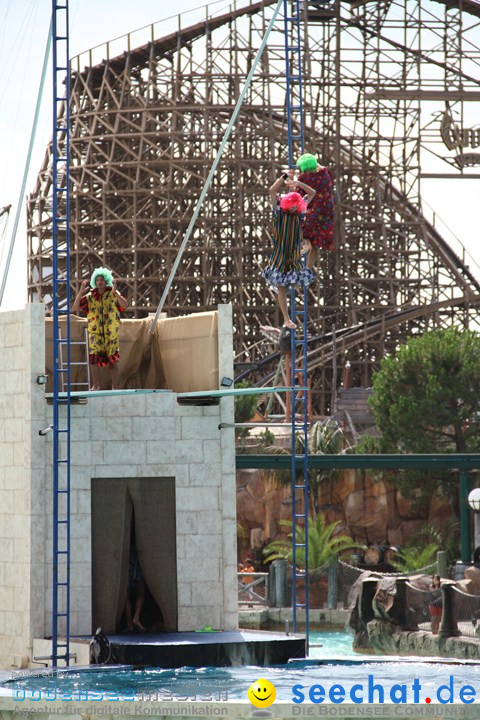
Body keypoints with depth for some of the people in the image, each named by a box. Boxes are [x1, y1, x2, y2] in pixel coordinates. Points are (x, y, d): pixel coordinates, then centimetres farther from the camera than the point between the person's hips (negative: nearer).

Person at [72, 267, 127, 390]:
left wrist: (115, 292, -26)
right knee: (94, 358, -9)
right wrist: (81, 292, -10)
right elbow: (75, 308, 0)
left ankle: (115, 386, 9)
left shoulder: (113, 294, 2)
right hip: (95, 332, 1)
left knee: (113, 359, 2)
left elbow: (125, 305, -14)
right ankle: (95, 385, 0)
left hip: (111, 332, -1)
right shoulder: (90, 296, 6)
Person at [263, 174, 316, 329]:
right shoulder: (279, 210, -5)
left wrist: (298, 184, -6)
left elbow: (312, 193, 8)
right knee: (281, 288, -3)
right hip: (279, 253, -3)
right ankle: (286, 319, 1)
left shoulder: (299, 210, 3)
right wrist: (285, 177, -10)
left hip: (294, 253, 3)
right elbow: (272, 190, -17)